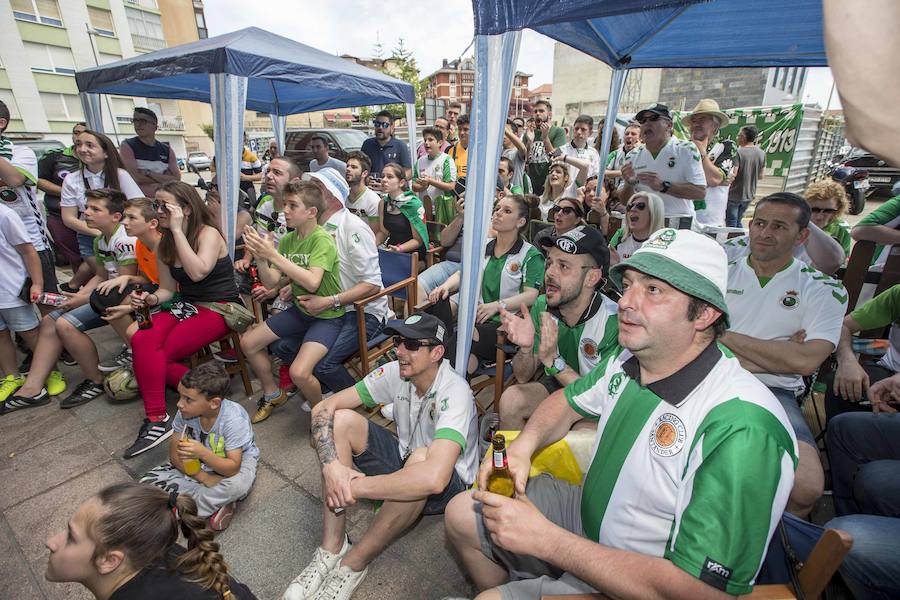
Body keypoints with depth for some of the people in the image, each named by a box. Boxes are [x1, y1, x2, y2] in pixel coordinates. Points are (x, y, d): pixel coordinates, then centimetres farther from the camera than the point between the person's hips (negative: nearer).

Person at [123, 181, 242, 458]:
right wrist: (151, 299, -9)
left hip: (220, 307, -7)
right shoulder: (164, 244, 13)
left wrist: (177, 230, -22)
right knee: (141, 341, -22)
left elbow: (197, 272, -28)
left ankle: (157, 419, -6)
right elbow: (168, 289, 14)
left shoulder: (208, 234, -10)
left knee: (158, 354, -21)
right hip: (186, 306, 7)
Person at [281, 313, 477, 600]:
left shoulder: (454, 392, -32)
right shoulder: (395, 372, -15)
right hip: (402, 458, 5)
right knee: (342, 419, -15)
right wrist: (331, 466, -32)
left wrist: (354, 488, -37)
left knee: (420, 459, -40)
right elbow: (323, 408, -15)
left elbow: (434, 478, -46)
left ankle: (353, 564, -15)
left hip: (449, 484, -5)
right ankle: (332, 547, -10)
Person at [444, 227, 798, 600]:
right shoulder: (627, 358, -9)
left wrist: (544, 539, -29)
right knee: (462, 515, 10)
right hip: (588, 511, 7)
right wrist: (522, 446, -12)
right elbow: (570, 400, 9)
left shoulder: (743, 430, -32)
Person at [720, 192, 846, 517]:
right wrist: (777, 354, -4)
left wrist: (727, 337, -4)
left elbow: (805, 361, -5)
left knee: (806, 487, -25)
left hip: (773, 393, 1)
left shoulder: (824, 291, 9)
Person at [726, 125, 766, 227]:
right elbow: (761, 176, 9)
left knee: (731, 224, 2)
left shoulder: (739, 152, -16)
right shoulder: (761, 153, 3)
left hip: (735, 195, -6)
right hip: (749, 195, 6)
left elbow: (733, 174, -21)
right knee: (738, 222, 19)